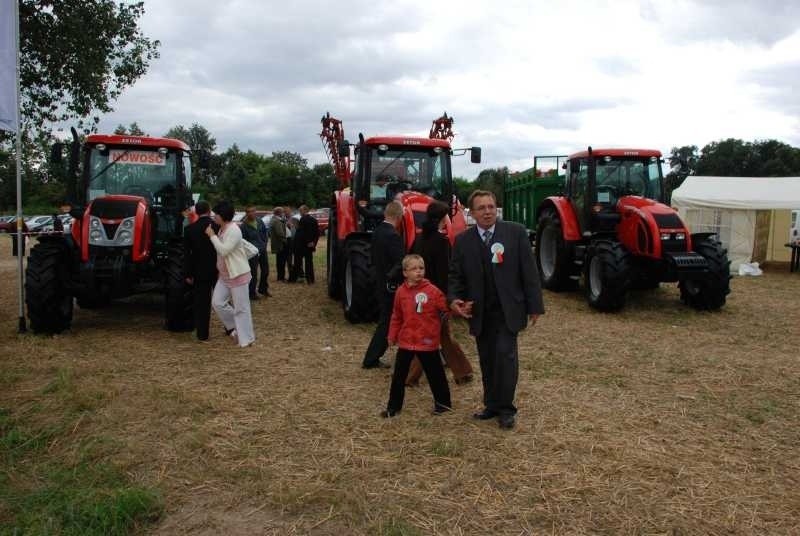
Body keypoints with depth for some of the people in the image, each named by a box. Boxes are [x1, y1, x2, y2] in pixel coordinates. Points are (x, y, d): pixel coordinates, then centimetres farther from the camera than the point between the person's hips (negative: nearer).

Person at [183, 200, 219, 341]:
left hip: (200, 271, 0)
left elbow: (186, 254, -3)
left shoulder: (189, 229, -5)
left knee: (201, 303, 7)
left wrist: (187, 274, 3)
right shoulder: (219, 227, -9)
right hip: (219, 270, 0)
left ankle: (202, 334, 10)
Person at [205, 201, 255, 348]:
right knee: (217, 302, 5)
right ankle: (233, 327, 23)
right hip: (224, 275, 9)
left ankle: (246, 338, 10)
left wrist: (212, 236, -18)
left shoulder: (233, 230, -20)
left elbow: (224, 250, -27)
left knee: (241, 308, -1)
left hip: (239, 275, -9)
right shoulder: (222, 229, 10)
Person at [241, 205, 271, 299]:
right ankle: (252, 293, 9)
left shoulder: (260, 221, 3)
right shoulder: (244, 226, -13)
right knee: (253, 273, -3)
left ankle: (263, 289, 33)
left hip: (263, 250, 6)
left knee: (265, 270, 15)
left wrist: (265, 244, 7)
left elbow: (265, 233, 15)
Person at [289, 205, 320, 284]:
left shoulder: (303, 219, -14)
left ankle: (293, 278, 9)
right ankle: (310, 280, 9)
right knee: (309, 262, 10)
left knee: (297, 262, 3)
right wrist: (313, 242, 4)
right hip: (309, 245, 6)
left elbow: (300, 233, -19)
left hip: (301, 245, -6)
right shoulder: (314, 219, 7)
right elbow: (317, 233, 7)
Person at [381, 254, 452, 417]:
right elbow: (396, 316, 10)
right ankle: (393, 406, 21)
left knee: (435, 374, 11)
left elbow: (446, 307, -12)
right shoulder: (401, 291, 1)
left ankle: (443, 402, 29)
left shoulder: (432, 291, -10)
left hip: (428, 342, -3)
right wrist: (392, 335, 13)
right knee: (398, 375, 9)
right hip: (406, 341, 3)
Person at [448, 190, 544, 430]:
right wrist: (454, 299, -12)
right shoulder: (462, 240, 3)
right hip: (479, 311, 3)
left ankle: (506, 408, 1)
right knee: (487, 360, 12)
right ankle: (492, 404, 26)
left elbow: (529, 271, -3)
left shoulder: (515, 232, -3)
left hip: (508, 309, -3)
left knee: (505, 354, -12)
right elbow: (455, 275, 6)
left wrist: (534, 305, -5)